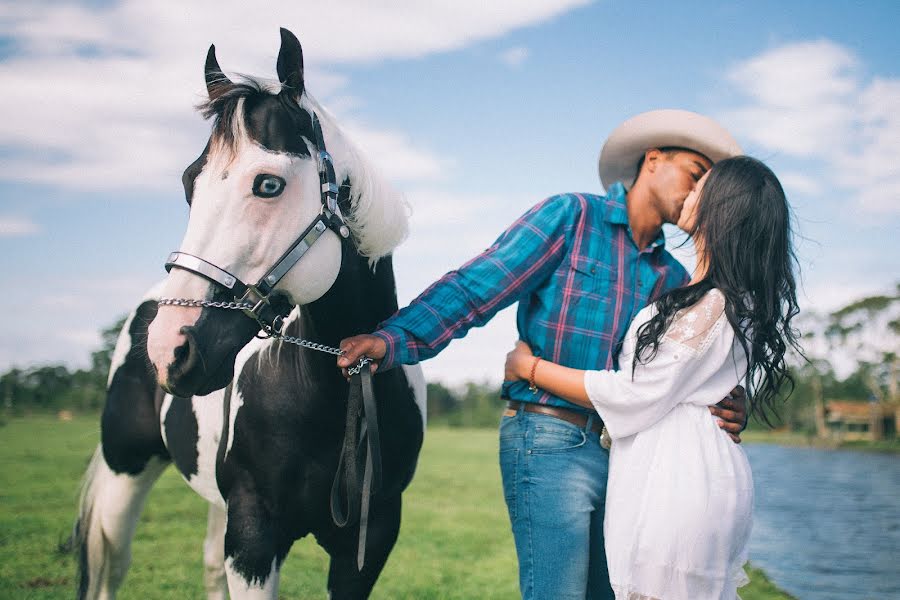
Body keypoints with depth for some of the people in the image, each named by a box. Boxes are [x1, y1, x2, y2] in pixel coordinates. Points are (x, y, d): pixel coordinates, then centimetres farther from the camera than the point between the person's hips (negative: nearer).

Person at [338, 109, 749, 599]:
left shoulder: (673, 279, 17)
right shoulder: (570, 217, -1)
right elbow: (476, 288, -11)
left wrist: (725, 412, -9)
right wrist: (396, 339, -25)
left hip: (623, 452, 7)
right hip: (550, 442, -7)